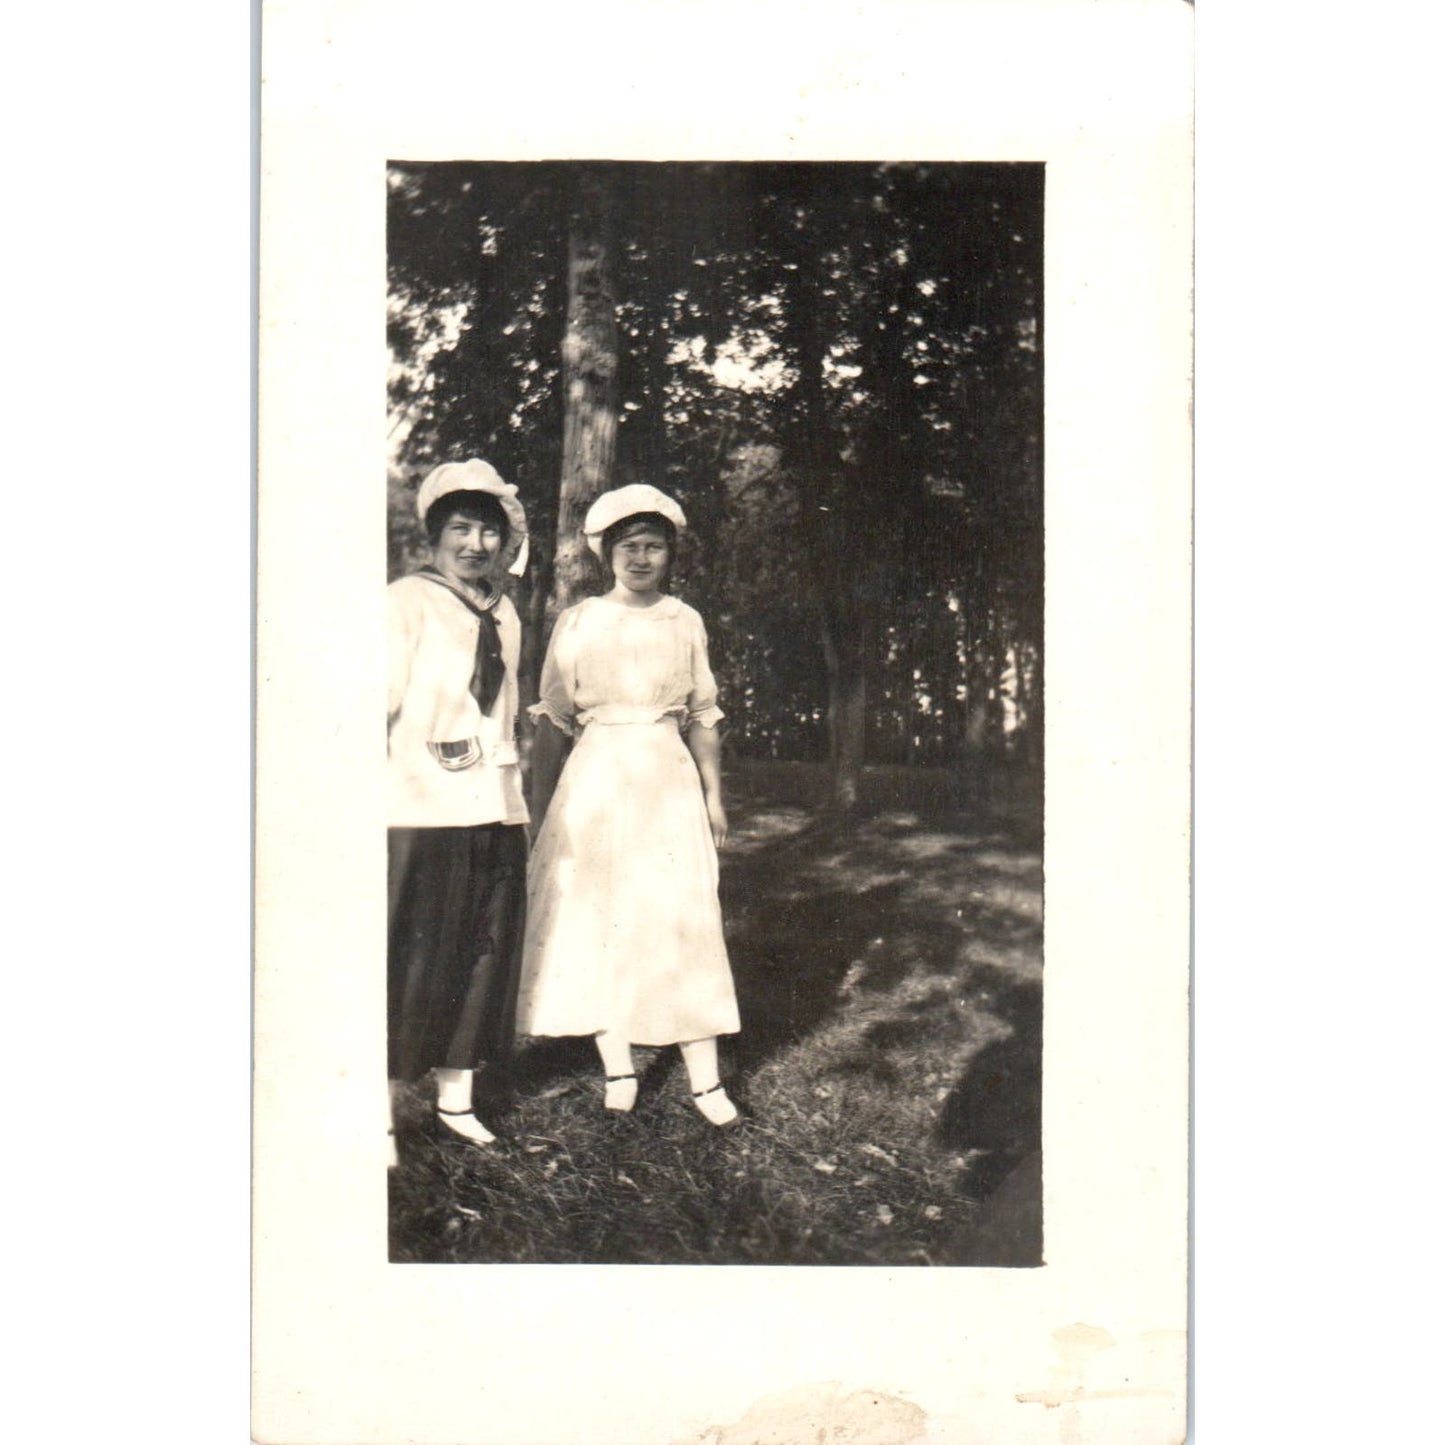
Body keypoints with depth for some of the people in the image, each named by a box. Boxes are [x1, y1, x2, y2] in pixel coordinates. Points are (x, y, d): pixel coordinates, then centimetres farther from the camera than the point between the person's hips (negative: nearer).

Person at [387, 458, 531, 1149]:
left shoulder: (504, 614, 15)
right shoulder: (405, 603, -4)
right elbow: (376, 706, -8)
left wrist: (512, 792, 15)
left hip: (494, 810, 6)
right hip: (421, 810, -6)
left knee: (484, 956, 11)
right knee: (411, 961, -1)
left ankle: (456, 1099, 24)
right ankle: (383, 1109, 10)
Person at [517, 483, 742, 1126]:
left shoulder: (685, 622, 7)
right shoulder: (577, 623, 2)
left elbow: (702, 716, 12)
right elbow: (552, 720, 3)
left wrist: (714, 796, 10)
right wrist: (539, 806, 1)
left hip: (669, 781, 1)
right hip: (597, 779, -1)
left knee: (686, 923, -1)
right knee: (597, 921, 1)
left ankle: (705, 1078, 4)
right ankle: (617, 1069, 13)